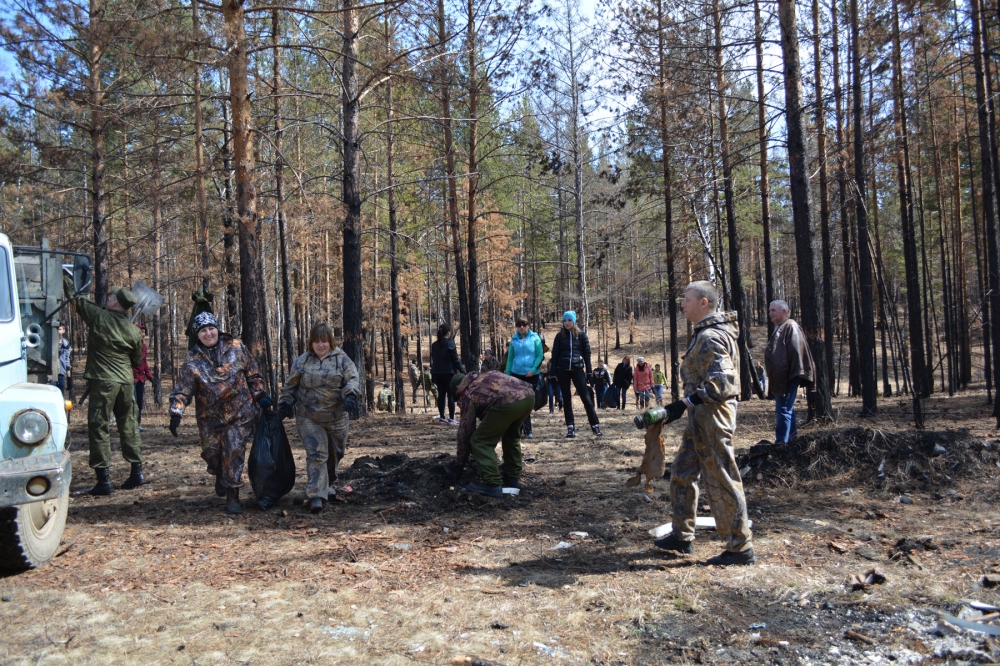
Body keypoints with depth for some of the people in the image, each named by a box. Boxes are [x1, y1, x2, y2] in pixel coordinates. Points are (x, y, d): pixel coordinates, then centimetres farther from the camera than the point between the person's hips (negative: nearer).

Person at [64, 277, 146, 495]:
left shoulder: (99, 317, -6)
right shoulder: (133, 330, 4)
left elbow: (75, 297, 4)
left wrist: (65, 279, 19)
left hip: (102, 381, -4)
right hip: (126, 383, 5)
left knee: (99, 428, 1)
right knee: (129, 426, 13)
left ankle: (104, 480, -1)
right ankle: (137, 473, 17)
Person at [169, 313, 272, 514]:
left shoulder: (236, 348, -1)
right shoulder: (192, 361, -2)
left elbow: (253, 375, 7)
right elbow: (182, 390, -6)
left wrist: (260, 396, 3)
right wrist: (176, 412, -18)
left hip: (239, 414, -1)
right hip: (210, 417, 1)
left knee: (234, 454, -4)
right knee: (211, 453, 8)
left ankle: (233, 496, 8)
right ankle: (220, 477, 43)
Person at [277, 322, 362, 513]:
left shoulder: (342, 360, 0)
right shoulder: (302, 361, 4)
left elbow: (353, 379, -11)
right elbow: (290, 386, 12)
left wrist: (351, 396, -29)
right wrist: (285, 404, 3)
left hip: (337, 417, 1)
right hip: (308, 418, -1)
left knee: (335, 454, 14)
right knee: (316, 454, -11)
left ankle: (328, 486, 36)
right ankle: (316, 496, -12)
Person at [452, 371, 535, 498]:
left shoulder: (467, 394, 17)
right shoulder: (482, 378, 38)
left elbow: (465, 429, 21)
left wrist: (462, 460, 32)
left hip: (508, 402, -8)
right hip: (529, 396, 8)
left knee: (480, 441, 7)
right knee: (511, 434, 33)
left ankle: (492, 484, 2)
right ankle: (512, 477, 37)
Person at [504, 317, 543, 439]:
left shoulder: (535, 338, -2)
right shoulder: (514, 340, 6)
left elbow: (540, 355, -5)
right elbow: (510, 358, 9)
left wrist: (533, 369, -17)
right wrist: (507, 374, 4)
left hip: (532, 375, -2)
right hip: (516, 374, 2)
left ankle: (526, 429, 14)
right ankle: (527, 429, 7)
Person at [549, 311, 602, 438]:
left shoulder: (581, 335, 3)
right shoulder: (559, 336, 5)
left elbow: (587, 354, 4)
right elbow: (555, 354, 6)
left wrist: (589, 371, -1)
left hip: (577, 369, -2)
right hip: (563, 370, 2)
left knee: (586, 397, -6)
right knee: (566, 399, 5)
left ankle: (595, 425, 0)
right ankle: (570, 427, 10)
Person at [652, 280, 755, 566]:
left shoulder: (711, 337, -18)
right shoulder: (705, 333, 15)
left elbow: (722, 380, -28)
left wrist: (686, 403, -30)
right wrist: (688, 404, 17)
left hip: (712, 416, -11)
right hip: (702, 416, 11)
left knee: (722, 481, -3)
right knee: (682, 472, 17)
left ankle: (740, 548, 8)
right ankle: (682, 537, 27)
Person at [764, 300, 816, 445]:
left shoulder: (790, 327, -11)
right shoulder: (779, 329, 18)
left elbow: (796, 351, -19)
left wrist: (793, 376, -21)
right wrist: (768, 351, 10)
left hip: (789, 377, -10)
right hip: (780, 377, 10)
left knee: (783, 409, -10)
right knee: (787, 409, 16)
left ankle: (781, 443, -8)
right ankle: (791, 439, 26)